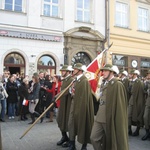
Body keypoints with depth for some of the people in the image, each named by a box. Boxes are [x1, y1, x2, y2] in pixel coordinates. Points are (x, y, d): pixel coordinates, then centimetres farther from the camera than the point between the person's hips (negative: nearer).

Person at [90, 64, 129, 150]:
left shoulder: (118, 85, -12)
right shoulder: (103, 83, 11)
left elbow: (120, 104, -13)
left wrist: (116, 120, -13)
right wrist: (99, 113, 16)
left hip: (110, 118, -7)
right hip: (100, 117, 7)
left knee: (111, 140, 9)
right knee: (94, 138, 5)